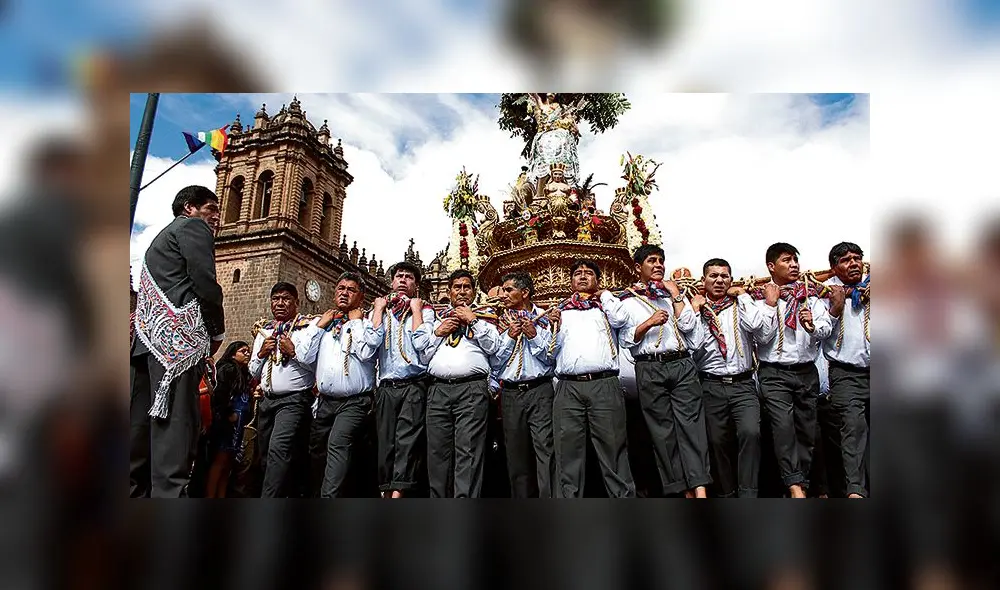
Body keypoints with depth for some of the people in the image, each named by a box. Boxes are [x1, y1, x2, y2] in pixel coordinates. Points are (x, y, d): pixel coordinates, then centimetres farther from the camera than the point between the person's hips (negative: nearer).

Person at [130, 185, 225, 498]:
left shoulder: (161, 236, 32)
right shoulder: (193, 227, 5)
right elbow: (205, 282, -9)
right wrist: (218, 331, 3)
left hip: (148, 337, 9)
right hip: (178, 337, -9)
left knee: (141, 424, 6)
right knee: (176, 423, -15)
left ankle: (135, 491, 7)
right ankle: (169, 490, -21)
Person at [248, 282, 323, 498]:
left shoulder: (310, 327, -1)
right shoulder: (264, 331, 19)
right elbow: (254, 372, 23)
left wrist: (294, 352, -14)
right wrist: (261, 354, 4)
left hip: (293, 400, -7)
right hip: (266, 400, 8)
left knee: (279, 450, -23)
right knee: (266, 457, 11)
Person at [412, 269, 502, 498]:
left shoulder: (484, 315, 19)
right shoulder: (438, 318, 25)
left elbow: (494, 346, 3)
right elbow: (423, 352, 17)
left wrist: (472, 320, 2)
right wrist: (439, 332, 5)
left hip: (472, 388, -3)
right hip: (438, 390, 3)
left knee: (468, 452, -10)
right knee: (437, 452, 0)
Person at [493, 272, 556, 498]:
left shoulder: (544, 319, 5)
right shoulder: (502, 322, 13)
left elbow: (551, 358, 0)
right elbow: (496, 361, 6)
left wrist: (533, 335, -10)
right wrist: (510, 336, -5)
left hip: (540, 391, -3)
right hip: (511, 393, 3)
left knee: (545, 448, -11)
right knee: (516, 453, 7)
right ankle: (521, 496, 16)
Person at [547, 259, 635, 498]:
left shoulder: (606, 305, 21)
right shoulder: (560, 310, 22)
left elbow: (621, 319, -2)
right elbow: (551, 352, 18)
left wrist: (604, 294, 12)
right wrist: (554, 327, 1)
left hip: (605, 385, -1)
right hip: (568, 388, 1)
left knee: (613, 448, -2)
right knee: (568, 453, 0)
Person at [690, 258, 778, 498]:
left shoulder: (742, 305, 10)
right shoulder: (696, 309, 9)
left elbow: (761, 330, -11)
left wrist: (743, 296, -4)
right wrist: (697, 310, -3)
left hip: (743, 384, 0)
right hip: (711, 386, 1)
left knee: (751, 433, -21)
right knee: (718, 442, 4)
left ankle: (748, 493, -10)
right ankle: (727, 493, 22)